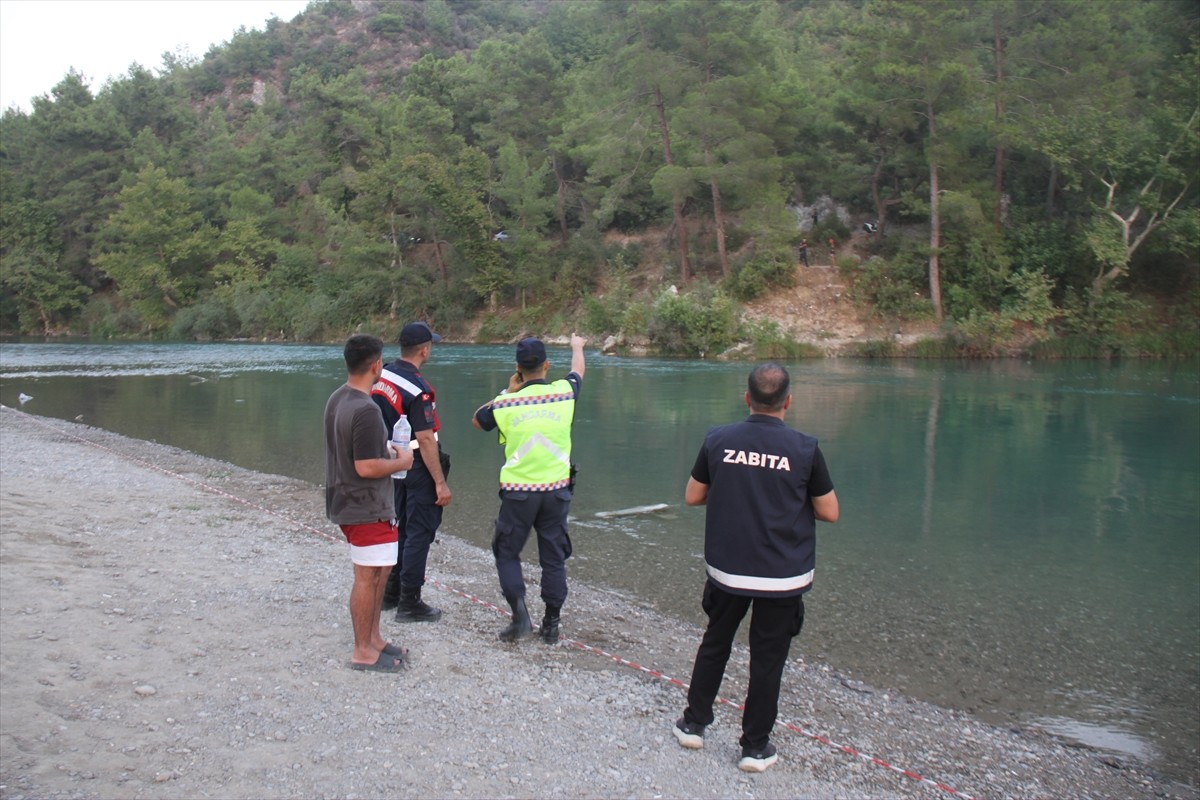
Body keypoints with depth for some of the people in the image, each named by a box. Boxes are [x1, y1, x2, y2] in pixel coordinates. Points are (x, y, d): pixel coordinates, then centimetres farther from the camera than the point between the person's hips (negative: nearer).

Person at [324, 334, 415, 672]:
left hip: (346, 502, 10)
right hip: (366, 508, -10)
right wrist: (401, 463, -11)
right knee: (367, 578, 2)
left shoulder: (337, 399, 6)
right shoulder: (366, 411, -25)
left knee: (379, 570, 20)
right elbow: (367, 467, -26)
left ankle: (373, 639, 30)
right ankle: (363, 652, 13)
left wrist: (388, 452, 13)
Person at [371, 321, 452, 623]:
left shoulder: (382, 376, 2)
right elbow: (426, 440, -23)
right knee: (419, 533, 1)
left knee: (401, 528, 20)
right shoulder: (418, 389, -22)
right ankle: (410, 604, 7)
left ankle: (390, 593, 29)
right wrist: (441, 483, -19)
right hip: (417, 467, -8)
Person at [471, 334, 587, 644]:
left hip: (518, 491, -2)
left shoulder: (506, 403, -7)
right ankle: (551, 625, 17)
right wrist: (577, 346, 42)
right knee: (554, 558, 11)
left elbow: (477, 420, 15)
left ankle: (520, 613, 1)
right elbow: (578, 370, 22)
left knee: (507, 553, 14)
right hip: (556, 490, 2)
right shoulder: (563, 392, -3)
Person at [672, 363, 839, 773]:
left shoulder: (718, 440, -7)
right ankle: (755, 746, 21)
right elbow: (829, 512, -4)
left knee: (714, 643, 20)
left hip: (726, 569, 2)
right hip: (783, 576, -2)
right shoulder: (804, 448, -12)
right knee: (767, 658, 10)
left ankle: (694, 723, 32)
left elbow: (692, 497, 4)